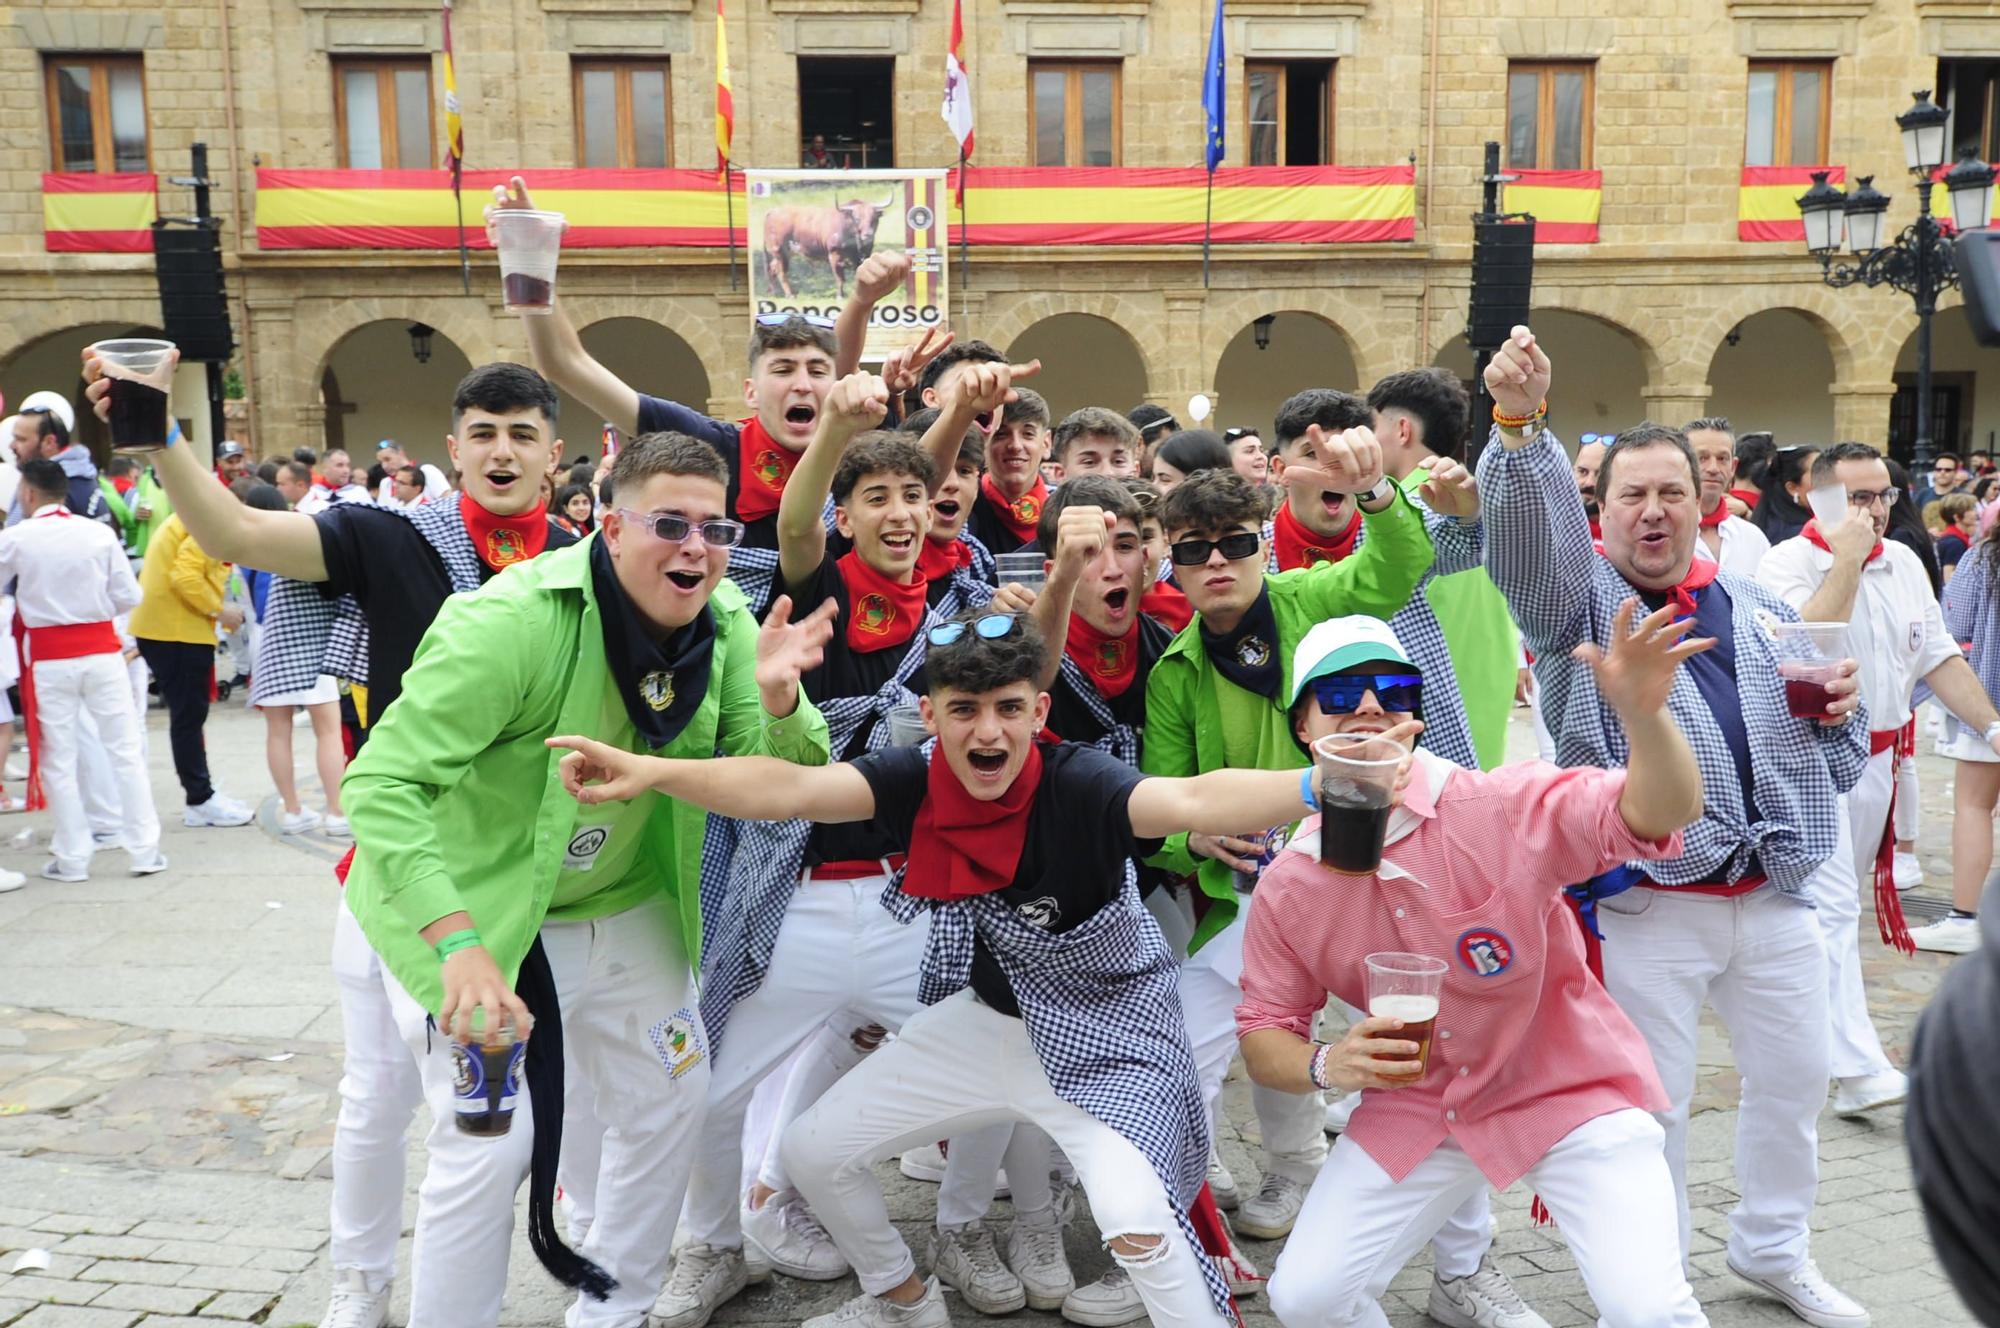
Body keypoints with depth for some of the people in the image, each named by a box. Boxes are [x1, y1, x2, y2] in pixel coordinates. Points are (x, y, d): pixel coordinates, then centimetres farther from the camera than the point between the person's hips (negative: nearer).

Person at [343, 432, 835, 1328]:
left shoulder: (723, 623, -12)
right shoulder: (511, 622, -30)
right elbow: (381, 784, -31)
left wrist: (778, 699, -32)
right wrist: (458, 942, -41)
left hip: (618, 904, 6)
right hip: (465, 908, -6)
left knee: (669, 1100, 15)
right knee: (489, 1142, -9)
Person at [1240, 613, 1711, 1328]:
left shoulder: (1500, 808, -20)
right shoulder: (1286, 888, -10)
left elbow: (1661, 813, -33)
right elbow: (1264, 1034, -2)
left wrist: (1644, 714, -53)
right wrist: (1326, 1066, -23)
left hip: (1572, 1090, -3)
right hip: (1413, 1111, 3)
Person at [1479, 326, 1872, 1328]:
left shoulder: (1764, 615, 12)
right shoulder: (1577, 595, -2)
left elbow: (1837, 766, 19)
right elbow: (1528, 530, -26)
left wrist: (1839, 713, -3)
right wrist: (1520, 425, -42)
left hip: (1775, 898, 5)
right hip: (1647, 904, -5)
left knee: (1794, 1078, 18)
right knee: (1651, 1099, 6)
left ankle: (1774, 1247, 43)